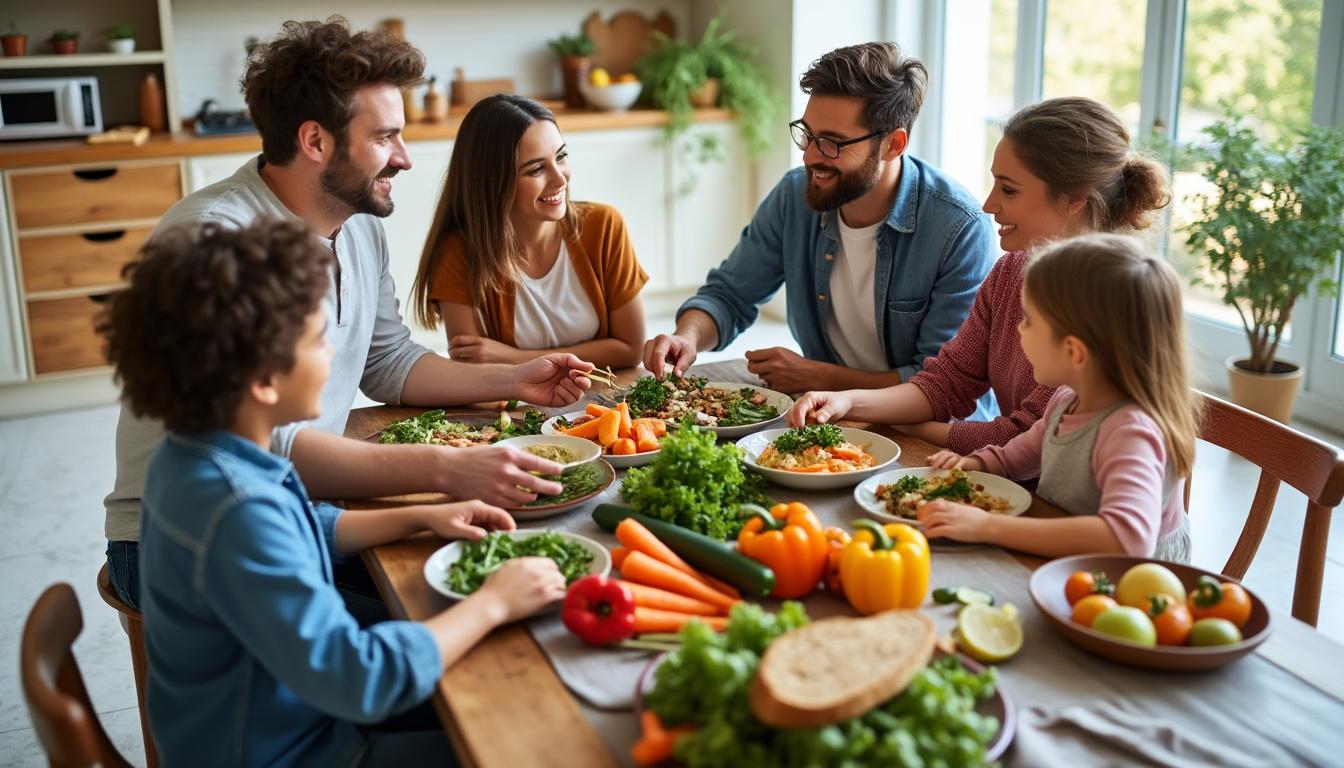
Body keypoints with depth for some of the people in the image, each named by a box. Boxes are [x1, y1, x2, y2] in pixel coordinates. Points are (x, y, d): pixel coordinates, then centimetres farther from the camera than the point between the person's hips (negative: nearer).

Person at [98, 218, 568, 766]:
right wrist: (491, 604, -25)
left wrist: (421, 517, 7)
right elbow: (359, 679, -36)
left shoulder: (197, 457, -3)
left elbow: (305, 532, 17)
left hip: (280, 717, 9)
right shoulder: (238, 512, -35)